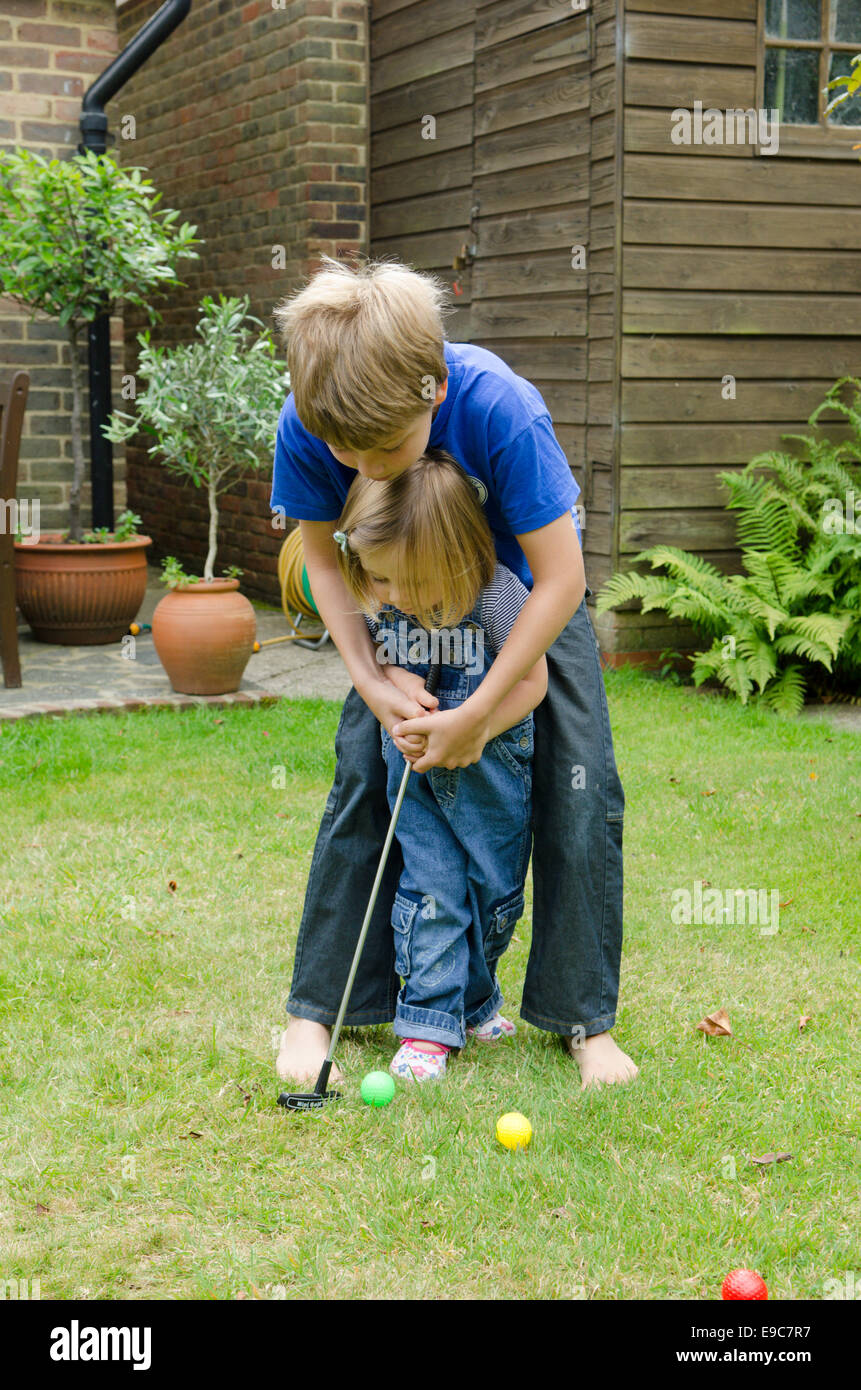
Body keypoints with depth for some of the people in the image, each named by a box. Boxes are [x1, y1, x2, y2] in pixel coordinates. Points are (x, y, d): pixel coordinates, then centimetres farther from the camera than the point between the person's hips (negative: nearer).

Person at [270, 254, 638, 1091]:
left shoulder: (501, 409, -40)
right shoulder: (304, 427, -30)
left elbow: (560, 579, -32)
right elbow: (323, 555, -12)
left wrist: (476, 715, -31)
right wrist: (371, 681, -24)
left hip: (529, 597, -2)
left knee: (579, 787, -10)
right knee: (362, 779, -7)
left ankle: (584, 1020, 4)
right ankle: (318, 1009, 7)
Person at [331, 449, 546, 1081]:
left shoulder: (497, 595, -26)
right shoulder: (370, 598, -14)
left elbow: (530, 681, -17)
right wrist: (394, 682, -18)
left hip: (492, 760, -2)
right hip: (412, 760, 2)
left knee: (495, 888, 10)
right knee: (430, 887, -2)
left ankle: (474, 998, 33)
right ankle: (430, 1022, 6)